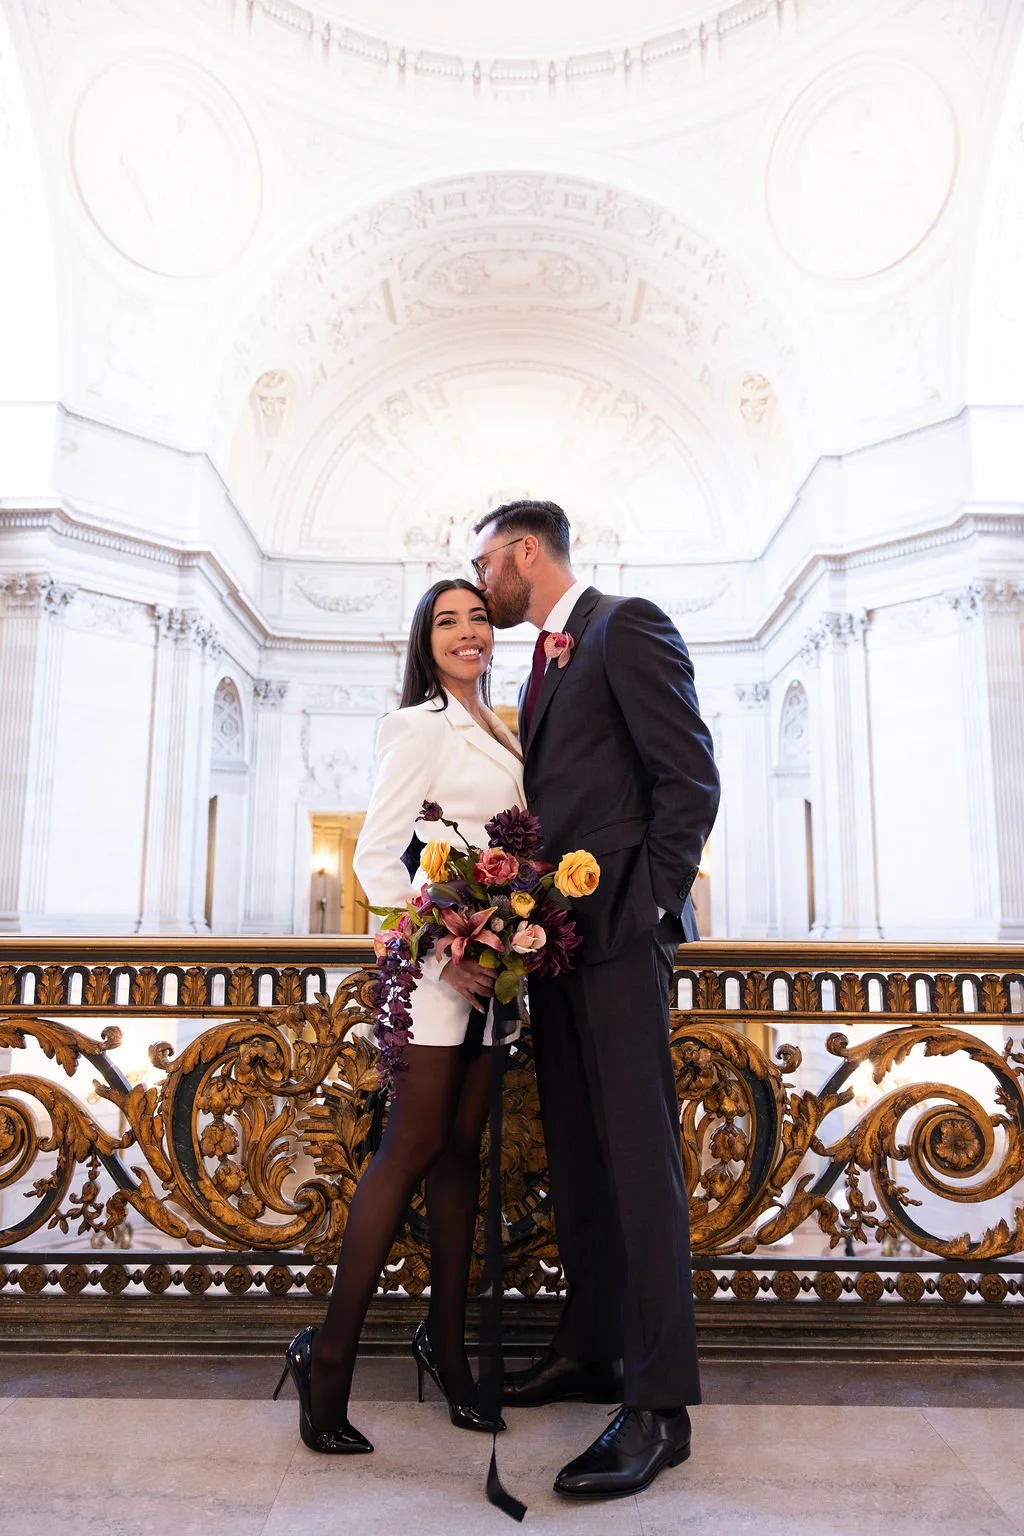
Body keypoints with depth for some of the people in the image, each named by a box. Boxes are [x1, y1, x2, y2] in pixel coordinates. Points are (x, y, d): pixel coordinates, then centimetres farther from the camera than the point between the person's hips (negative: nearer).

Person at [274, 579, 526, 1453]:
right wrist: (441, 948, -19)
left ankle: (446, 1340, 23)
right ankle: (330, 1354, 9)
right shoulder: (421, 726, -5)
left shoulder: (499, 734, 18)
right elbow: (375, 854, -11)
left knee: (463, 1147, 11)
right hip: (437, 957, -7)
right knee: (413, 1147, -4)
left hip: (496, 958, 7)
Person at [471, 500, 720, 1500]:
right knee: (575, 1155, 14)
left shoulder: (627, 627, -4)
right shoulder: (545, 661, 22)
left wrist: (646, 907, -14)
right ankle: (589, 1351, 27)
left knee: (638, 1157, -5)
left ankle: (660, 1403, 5)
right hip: (556, 932, 9)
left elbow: (690, 779, -11)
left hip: (616, 931, -9)